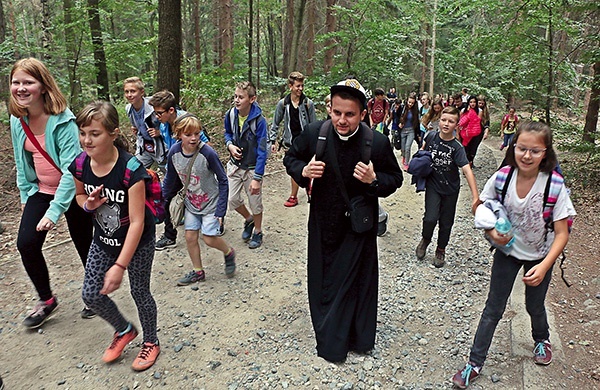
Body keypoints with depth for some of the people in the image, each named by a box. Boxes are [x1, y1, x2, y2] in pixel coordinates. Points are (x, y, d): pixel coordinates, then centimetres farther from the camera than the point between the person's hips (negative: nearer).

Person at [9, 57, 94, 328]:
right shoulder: (18, 120, -1)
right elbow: (22, 161, 12)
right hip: (41, 191, 6)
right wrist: (25, 195, 11)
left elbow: (71, 168, -26)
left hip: (71, 192, -6)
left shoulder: (62, 120, -22)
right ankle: (46, 301, 16)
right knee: (26, 243, -6)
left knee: (84, 245, 8)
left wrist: (55, 210, -28)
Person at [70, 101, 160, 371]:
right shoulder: (80, 164, -13)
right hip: (103, 240, 6)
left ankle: (151, 342, 37)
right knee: (91, 294, 9)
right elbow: (80, 195, 9)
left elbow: (137, 223, -29)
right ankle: (124, 330, 38)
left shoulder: (130, 169, -31)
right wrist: (88, 204, -17)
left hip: (138, 242, -5)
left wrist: (120, 266, -30)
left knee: (139, 292, 10)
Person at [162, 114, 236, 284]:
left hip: (211, 202, -4)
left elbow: (223, 181, -16)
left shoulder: (208, 153, -25)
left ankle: (229, 252, 28)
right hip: (191, 202, 5)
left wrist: (221, 209, -17)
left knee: (209, 239, -5)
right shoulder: (174, 152, -12)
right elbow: (171, 180, 5)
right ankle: (198, 272, 27)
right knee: (190, 237, 7)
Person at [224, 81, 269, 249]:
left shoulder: (259, 120, -23)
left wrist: (257, 178, -23)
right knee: (233, 199, 7)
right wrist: (230, 145, -10)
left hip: (252, 167, -4)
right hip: (235, 165, 4)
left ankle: (258, 231, 33)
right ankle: (248, 219, 37)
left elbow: (262, 151, -21)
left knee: (255, 203, 9)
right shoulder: (230, 114, -8)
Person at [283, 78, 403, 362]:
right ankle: (330, 337, 43)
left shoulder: (378, 142, -15)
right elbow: (291, 158, 5)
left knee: (356, 282, 11)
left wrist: (374, 180, -25)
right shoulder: (314, 133, -11)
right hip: (323, 223, 3)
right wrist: (303, 171, -17)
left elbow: (395, 178, -3)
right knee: (321, 280, 18)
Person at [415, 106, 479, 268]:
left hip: (450, 189, 0)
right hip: (433, 186, 1)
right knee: (430, 218, -16)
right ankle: (425, 240, 16)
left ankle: (441, 250, 34)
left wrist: (475, 197, -38)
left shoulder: (457, 147, -18)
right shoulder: (431, 136, -9)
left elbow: (467, 170, -29)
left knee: (446, 223, 10)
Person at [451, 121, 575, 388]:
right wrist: (491, 231, -20)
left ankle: (542, 339, 55)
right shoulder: (501, 178, -19)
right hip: (508, 251, 1)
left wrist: (544, 266, -30)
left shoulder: (555, 185, -24)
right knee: (493, 308, 7)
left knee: (534, 306, 20)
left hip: (540, 257, -1)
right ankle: (475, 363, 20)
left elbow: (562, 234, -19)